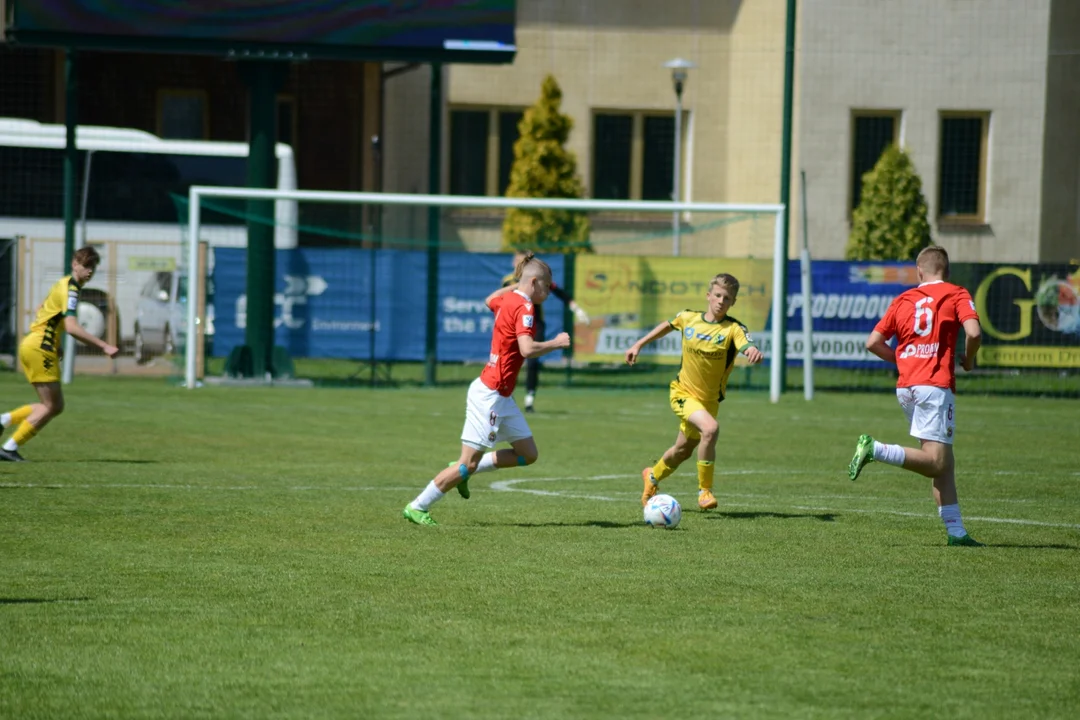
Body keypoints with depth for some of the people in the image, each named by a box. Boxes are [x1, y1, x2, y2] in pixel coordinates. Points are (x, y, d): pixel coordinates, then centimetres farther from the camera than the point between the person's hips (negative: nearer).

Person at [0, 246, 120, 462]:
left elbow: (42, 310, 30)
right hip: (40, 348, -10)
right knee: (51, 406, -5)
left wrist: (57, 344, 23)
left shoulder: (65, 285, 17)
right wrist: (104, 347, -27)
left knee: (56, 406, 11)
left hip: (32, 346, 10)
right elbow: (72, 327, -26)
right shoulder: (69, 289, -14)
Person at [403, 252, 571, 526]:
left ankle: (464, 471, 18)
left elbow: (490, 300, 35)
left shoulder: (508, 300, 9)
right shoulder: (524, 307, -18)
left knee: (528, 454, 11)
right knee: (468, 463, -5)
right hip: (489, 396, -10)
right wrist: (557, 342, -18)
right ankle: (417, 507, 3)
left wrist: (515, 285, 29)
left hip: (502, 397, 10)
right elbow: (527, 349, -32)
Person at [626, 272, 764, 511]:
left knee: (682, 451, 19)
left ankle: (652, 476, 51)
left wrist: (754, 352, -60)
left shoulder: (733, 329, -16)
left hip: (709, 399, 2)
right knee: (710, 428, -29)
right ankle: (705, 490, -15)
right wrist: (639, 345, 18)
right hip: (683, 392, -2)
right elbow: (668, 325, 14)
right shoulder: (688, 318, -8)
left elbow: (748, 348, -36)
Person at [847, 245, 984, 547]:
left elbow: (873, 343, 12)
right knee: (935, 462, -10)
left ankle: (956, 531, 5)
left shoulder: (903, 300, 15)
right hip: (935, 386, -6)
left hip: (905, 387, 6)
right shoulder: (956, 294, 2)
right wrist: (968, 360, 6)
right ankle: (874, 449, -23)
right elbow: (974, 332, -13)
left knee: (945, 464, 9)